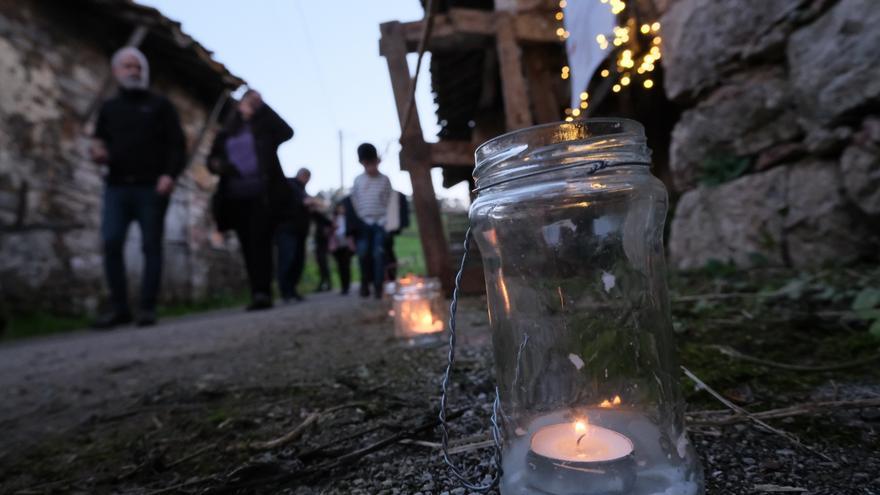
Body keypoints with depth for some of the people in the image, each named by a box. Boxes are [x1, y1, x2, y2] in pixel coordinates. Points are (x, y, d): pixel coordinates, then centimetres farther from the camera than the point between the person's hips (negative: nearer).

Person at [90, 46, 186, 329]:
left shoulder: (160, 105, 12)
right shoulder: (109, 108, 21)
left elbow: (177, 144, 2)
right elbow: (100, 143, 26)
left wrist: (170, 174, -14)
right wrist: (97, 153, 1)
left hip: (152, 187, -3)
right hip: (117, 187, 3)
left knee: (151, 246, -4)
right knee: (111, 244, -8)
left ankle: (147, 308, -1)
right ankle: (119, 307, 0)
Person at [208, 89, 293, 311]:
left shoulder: (265, 126, 13)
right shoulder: (226, 133, 20)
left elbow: (287, 132, -5)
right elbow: (212, 158, 18)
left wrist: (263, 107, -2)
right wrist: (217, 164, -6)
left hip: (263, 196, -3)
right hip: (236, 198, 4)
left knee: (260, 241, -16)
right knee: (248, 246, 1)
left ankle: (262, 293, -21)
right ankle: (258, 293, 5)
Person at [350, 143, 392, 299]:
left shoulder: (385, 179, 6)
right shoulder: (358, 180, 9)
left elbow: (389, 202, 5)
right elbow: (354, 201, 10)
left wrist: (386, 221, -4)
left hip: (380, 222, -1)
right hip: (363, 223, 1)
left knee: (378, 254, -10)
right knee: (363, 253, -9)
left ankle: (378, 286, -3)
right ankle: (365, 284, 8)